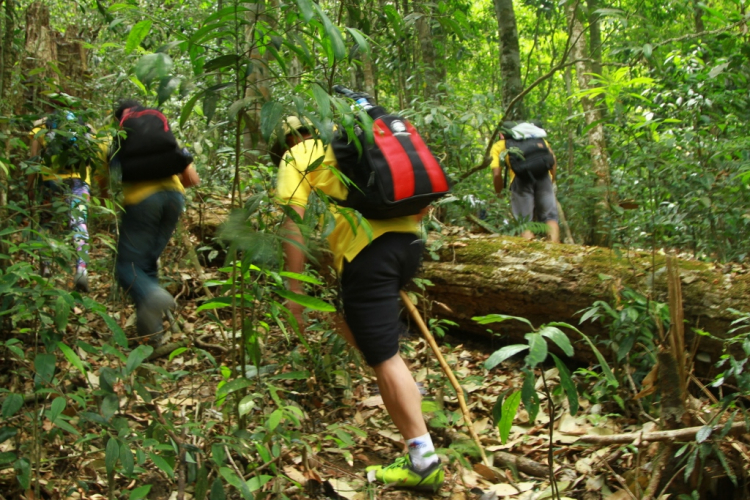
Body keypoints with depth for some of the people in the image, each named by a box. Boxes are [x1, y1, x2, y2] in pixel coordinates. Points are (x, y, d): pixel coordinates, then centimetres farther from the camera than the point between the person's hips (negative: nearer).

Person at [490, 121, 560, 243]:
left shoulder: (498, 146, 25)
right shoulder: (538, 138, 34)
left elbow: (496, 174, 10)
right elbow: (553, 159, 18)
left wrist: (499, 193, 23)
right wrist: (551, 182, 25)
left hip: (521, 175, -2)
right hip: (542, 173, 2)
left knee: (525, 220, 4)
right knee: (549, 216, 10)